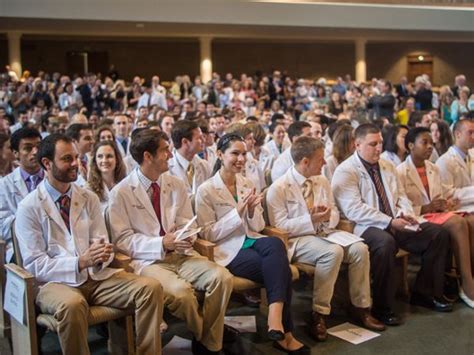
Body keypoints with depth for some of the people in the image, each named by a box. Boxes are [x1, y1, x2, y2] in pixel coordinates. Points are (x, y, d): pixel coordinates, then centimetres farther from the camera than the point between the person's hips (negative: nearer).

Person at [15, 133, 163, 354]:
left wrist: (103, 254, -17)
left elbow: (102, 242, 9)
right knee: (72, 305, -39)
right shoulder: (29, 208, -2)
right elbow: (34, 264, -7)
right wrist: (80, 262, -21)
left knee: (151, 287, -19)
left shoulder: (89, 198, 11)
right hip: (56, 281, -4)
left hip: (96, 275, 4)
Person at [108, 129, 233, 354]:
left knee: (222, 277, -21)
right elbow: (123, 240, -7)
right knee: (180, 291, -33)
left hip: (181, 255, 5)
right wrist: (162, 243, -20)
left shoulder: (176, 185, 10)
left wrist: (186, 236, -14)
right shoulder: (121, 193, -5)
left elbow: (188, 225, 11)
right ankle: (202, 336, 1)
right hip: (147, 260, -4)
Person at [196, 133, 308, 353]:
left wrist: (251, 211, -11)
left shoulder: (248, 184, 13)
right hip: (227, 251, -5)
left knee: (275, 244, -32)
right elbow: (208, 234, -8)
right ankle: (284, 331, -15)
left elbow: (258, 227, 13)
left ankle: (276, 318, -31)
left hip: (250, 241, 5)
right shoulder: (206, 191, -4)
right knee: (280, 268, -27)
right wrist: (237, 211, -18)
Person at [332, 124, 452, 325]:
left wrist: (405, 213, -3)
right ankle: (382, 307, -22)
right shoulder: (345, 172, -6)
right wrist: (389, 221, -22)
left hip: (396, 224, 8)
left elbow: (400, 196, 21)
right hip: (365, 228, -8)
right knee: (385, 242, -39)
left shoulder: (387, 166, 19)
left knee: (438, 234, -5)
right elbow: (354, 210, -17)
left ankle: (424, 293, 8)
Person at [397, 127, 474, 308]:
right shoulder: (401, 172, -5)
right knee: (459, 223, -31)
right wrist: (427, 208, -18)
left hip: (438, 213, 7)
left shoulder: (434, 169, 18)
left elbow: (444, 196, 20)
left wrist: (447, 203, -4)